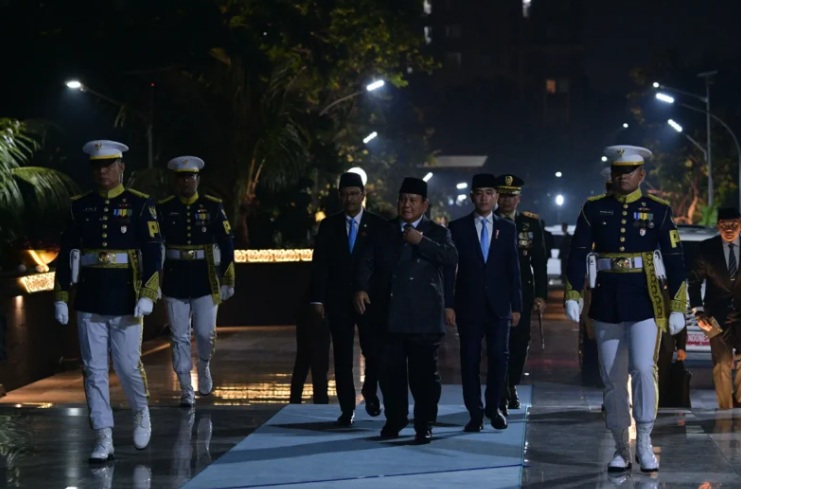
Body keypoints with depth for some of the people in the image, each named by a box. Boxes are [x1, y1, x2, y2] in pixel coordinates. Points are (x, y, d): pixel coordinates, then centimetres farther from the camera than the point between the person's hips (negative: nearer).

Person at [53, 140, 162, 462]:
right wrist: (61, 297, 4)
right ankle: (104, 440, 5)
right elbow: (67, 253, 8)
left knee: (128, 366, 1)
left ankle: (140, 412, 31)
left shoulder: (140, 205, -2)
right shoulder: (80, 206, 7)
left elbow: (152, 252, -6)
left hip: (126, 302, -3)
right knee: (94, 370, 1)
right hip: (89, 302, 3)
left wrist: (147, 295, -14)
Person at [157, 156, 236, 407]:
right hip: (175, 280, 1)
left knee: (206, 333, -3)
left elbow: (227, 244, 3)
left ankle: (203, 366, 30)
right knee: (179, 337, 1)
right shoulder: (164, 209, 1)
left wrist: (228, 280, 0)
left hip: (206, 280, -1)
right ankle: (186, 391, 8)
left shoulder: (213, 207, 0)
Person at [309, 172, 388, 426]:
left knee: (373, 351, -3)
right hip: (338, 300, 1)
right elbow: (319, 264, 3)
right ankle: (347, 408, 8)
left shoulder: (378, 225, 2)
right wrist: (317, 298, -5)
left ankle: (370, 393, 24)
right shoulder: (328, 226, 6)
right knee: (342, 356, 1)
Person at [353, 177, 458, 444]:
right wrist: (361, 288, -9)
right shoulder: (384, 232, 16)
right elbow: (367, 262, 7)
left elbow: (452, 258, -10)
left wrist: (421, 241, -14)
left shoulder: (437, 232, 7)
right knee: (391, 371, 4)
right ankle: (394, 420, 19)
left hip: (423, 317, -3)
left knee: (424, 372, -2)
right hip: (389, 314, 3)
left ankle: (424, 426, 5)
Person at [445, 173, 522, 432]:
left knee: (499, 357, -3)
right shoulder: (457, 228, 3)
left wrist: (516, 306, 4)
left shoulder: (507, 229, 8)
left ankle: (493, 407, 14)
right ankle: (475, 413, 8)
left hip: (498, 306, 1)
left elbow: (513, 269, 8)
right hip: (468, 304, -1)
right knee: (470, 360, 0)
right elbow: (449, 268, 1)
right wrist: (448, 304, -6)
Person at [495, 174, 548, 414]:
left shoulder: (531, 223, 5)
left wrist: (540, 295, -2)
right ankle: (502, 397, -1)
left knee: (520, 342, 7)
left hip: (522, 294, 2)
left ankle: (511, 387, 29)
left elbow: (540, 261, 4)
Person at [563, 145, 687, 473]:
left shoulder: (658, 210, 2)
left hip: (644, 300, -2)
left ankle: (645, 443, -1)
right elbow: (578, 253, 0)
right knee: (612, 378, 5)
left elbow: (674, 259, 1)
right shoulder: (594, 209, 4)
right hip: (605, 301, 2)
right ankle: (621, 449, 14)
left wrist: (677, 307, -3)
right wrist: (572, 295, -10)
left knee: (642, 369, -14)